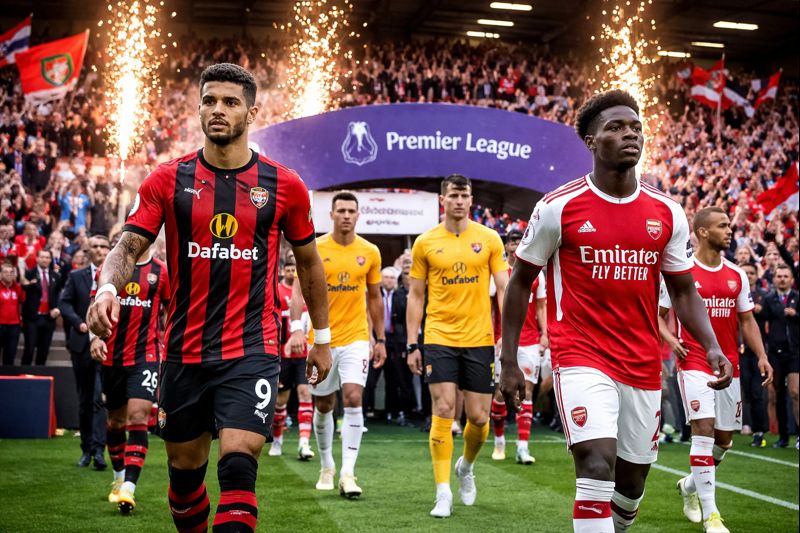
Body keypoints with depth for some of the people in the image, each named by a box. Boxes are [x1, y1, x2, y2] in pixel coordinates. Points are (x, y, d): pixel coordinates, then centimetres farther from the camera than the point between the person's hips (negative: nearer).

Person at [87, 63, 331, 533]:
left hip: (252, 349, -2)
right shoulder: (167, 180, 2)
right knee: (185, 468, 13)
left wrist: (322, 338, 16)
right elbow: (129, 247, -2)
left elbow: (309, 262, 12)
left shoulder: (284, 185, 1)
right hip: (184, 349, 2)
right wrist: (108, 289, -25)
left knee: (238, 464, -16)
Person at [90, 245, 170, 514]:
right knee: (115, 418, 13)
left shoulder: (161, 271, 3)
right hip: (113, 355, 2)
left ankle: (128, 488, -18)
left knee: (138, 415, -17)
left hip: (146, 354, -2)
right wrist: (96, 337, -7)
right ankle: (119, 476, 35)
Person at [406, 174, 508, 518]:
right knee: (443, 412, -8)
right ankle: (443, 494, 0)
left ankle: (466, 466, 35)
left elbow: (504, 289, 3)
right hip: (439, 338, -1)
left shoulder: (489, 239, 3)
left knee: (479, 418, 4)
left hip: (479, 339, 1)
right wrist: (411, 344, 2)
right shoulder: (425, 243, 3)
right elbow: (416, 296, 7)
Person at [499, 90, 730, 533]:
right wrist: (508, 361, -1)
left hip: (643, 367, 5)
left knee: (632, 479, 13)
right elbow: (521, 282, 2)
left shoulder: (667, 213, 5)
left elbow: (683, 290, 12)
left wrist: (711, 346, -4)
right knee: (597, 464, -21)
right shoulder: (558, 207, -6)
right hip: (581, 358, -4)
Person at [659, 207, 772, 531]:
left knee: (725, 438, 10)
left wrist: (761, 356, 2)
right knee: (704, 429, -14)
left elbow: (747, 321, 13)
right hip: (694, 364, -5)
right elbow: (659, 315, 4)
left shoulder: (737, 275, 9)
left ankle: (691, 485, 36)